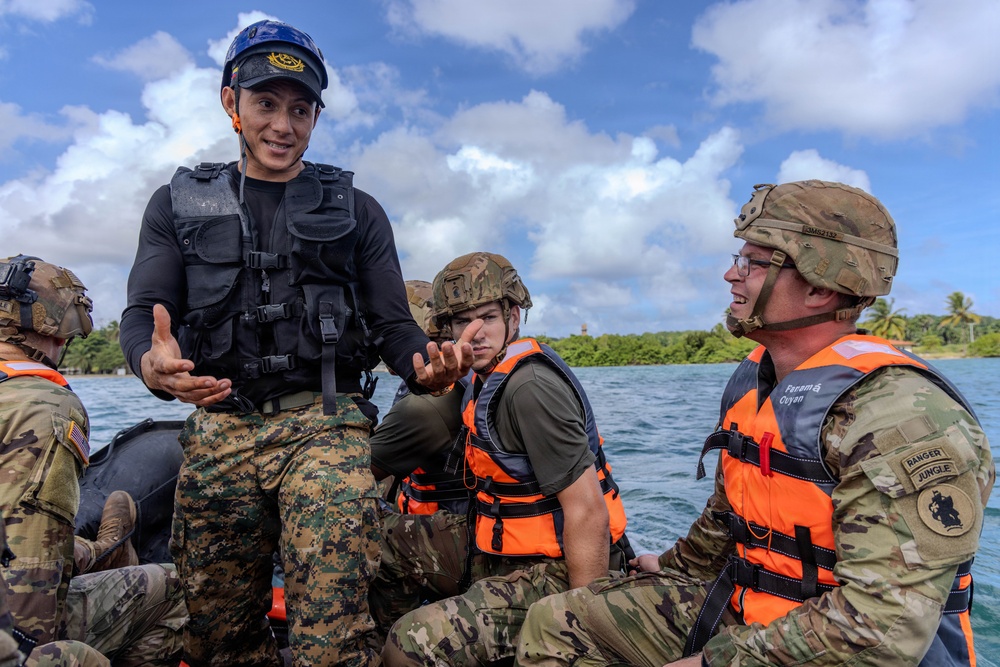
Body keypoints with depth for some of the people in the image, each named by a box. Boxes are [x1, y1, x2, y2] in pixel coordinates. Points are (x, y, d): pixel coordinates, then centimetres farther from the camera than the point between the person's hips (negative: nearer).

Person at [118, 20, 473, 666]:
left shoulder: (356, 210, 11)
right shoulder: (179, 204, 14)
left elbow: (392, 325, 6)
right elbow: (143, 312, 4)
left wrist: (426, 364, -17)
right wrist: (152, 363, -20)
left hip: (325, 425, -2)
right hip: (219, 431, 3)